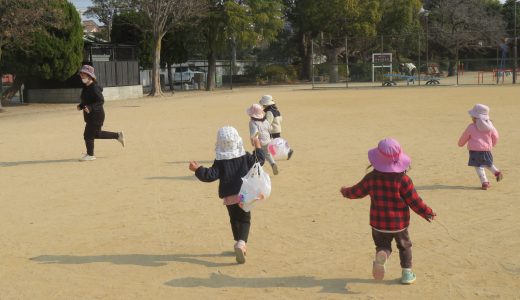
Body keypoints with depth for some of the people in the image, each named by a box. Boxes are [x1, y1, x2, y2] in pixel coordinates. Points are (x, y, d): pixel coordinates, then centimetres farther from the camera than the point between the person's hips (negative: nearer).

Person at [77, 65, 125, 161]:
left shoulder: (94, 87, -19)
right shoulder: (86, 87, 10)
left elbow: (101, 100, -24)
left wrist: (90, 107, -33)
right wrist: (81, 106, 6)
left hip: (96, 115, -10)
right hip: (90, 116, 10)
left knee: (88, 134, -4)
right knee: (97, 134, 18)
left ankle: (90, 155, 10)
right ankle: (118, 135, 30)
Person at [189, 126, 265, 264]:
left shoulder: (220, 161, -7)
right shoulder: (245, 157, -2)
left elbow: (211, 175, -13)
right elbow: (259, 160, 7)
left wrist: (198, 169, -5)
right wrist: (258, 146, 19)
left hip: (229, 196, 0)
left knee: (234, 220, 20)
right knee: (244, 220, 4)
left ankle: (238, 243, 26)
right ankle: (241, 243, -20)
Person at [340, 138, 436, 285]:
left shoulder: (371, 177, -9)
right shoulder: (403, 179, -16)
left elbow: (357, 191, 5)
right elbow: (414, 201, -12)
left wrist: (345, 192, 26)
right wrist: (427, 212, 3)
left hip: (379, 223, 1)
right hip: (399, 223, -1)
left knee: (383, 245, 17)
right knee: (404, 246, 21)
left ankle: (381, 255, -16)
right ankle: (407, 273, 21)